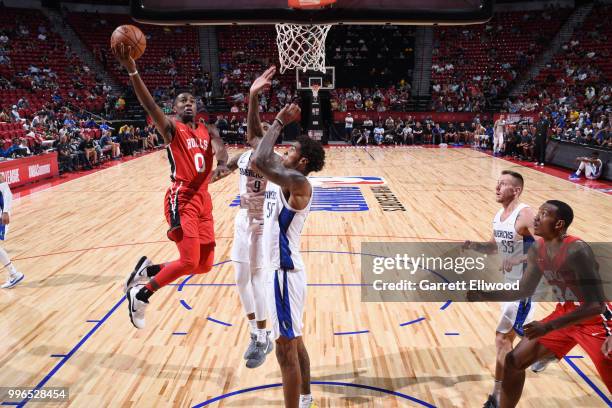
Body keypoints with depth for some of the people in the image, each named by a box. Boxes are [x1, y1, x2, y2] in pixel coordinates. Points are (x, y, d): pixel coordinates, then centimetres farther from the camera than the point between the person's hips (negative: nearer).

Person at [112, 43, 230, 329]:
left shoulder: (209, 131, 15)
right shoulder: (171, 128, 0)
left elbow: (220, 150, -5)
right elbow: (149, 105, -17)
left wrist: (222, 165, -29)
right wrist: (132, 70, -32)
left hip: (203, 201, 7)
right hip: (181, 201, -6)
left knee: (204, 265, 10)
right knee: (189, 261, -15)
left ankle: (147, 270, 27)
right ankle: (142, 293, 7)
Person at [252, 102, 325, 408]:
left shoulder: (298, 184, -20)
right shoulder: (281, 179, 7)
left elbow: (260, 160, -31)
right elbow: (261, 157, 18)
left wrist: (280, 122, -20)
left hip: (285, 273, -10)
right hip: (280, 269, 10)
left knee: (286, 350, 1)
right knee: (294, 342, 23)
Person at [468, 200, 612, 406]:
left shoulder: (577, 250, -27)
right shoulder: (537, 249, -4)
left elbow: (595, 305, -28)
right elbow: (524, 290, 7)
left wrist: (549, 327, -33)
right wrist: (484, 295, -4)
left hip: (594, 320, -7)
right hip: (564, 315, 7)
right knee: (514, 361, 4)